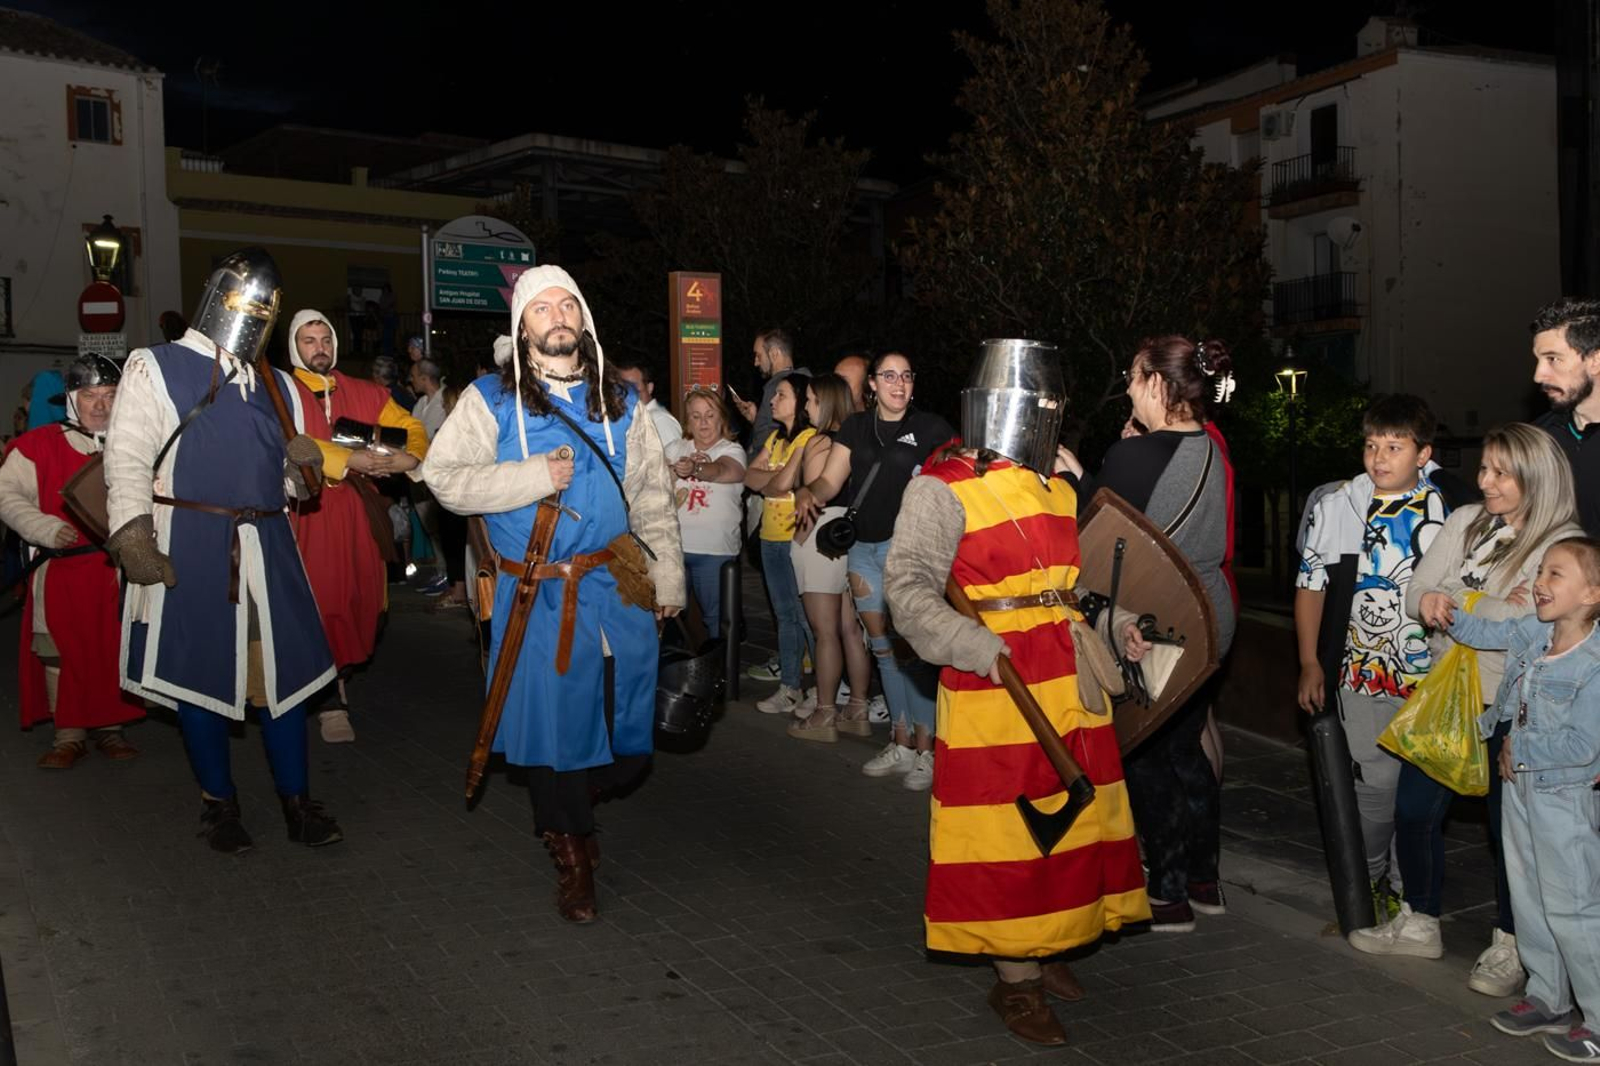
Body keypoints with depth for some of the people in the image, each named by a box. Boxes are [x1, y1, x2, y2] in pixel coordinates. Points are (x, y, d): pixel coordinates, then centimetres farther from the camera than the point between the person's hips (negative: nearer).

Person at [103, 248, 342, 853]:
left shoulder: (277, 385, 19)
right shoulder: (156, 368, 3)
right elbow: (128, 460, -5)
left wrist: (302, 463, 0)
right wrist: (133, 538, -18)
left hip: (267, 547, 4)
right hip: (187, 548, -4)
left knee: (283, 671, 4)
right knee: (198, 672, 3)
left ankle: (296, 803, 15)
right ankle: (219, 804, 18)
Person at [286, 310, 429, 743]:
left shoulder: (365, 394, 14)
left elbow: (410, 426, 15)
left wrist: (410, 457, -8)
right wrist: (348, 459, -25)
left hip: (358, 511, 4)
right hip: (309, 512, -4)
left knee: (358, 599, 6)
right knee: (322, 603, -5)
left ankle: (338, 680, 24)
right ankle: (332, 701, 1)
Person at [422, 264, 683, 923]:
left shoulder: (620, 401, 11)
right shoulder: (492, 399, 1)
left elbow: (653, 495, 13)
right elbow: (444, 476, -7)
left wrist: (667, 576, 8)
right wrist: (536, 476, -16)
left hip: (617, 587, 3)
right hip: (539, 595, -3)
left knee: (627, 737, 5)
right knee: (555, 719, 2)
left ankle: (566, 809, 36)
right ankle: (572, 856, 23)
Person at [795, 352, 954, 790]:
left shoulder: (931, 428, -1)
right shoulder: (855, 427, 12)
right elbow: (830, 481, 8)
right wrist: (807, 491, -13)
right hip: (864, 548, 5)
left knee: (910, 649, -7)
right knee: (884, 648, 11)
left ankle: (926, 750, 3)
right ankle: (901, 744, 22)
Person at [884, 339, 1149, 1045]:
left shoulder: (1059, 482, 15)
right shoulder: (944, 487, -9)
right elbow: (908, 586, -17)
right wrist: (971, 644, -29)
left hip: (1069, 683, 7)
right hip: (995, 689, -7)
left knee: (1070, 819, 14)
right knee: (1008, 827, 1)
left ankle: (1043, 951, 32)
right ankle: (1015, 979, 15)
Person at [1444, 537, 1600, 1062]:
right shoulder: (1533, 632, -3)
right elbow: (1489, 633, 18)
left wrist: (1520, 750, -16)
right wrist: (1452, 616, 1)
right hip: (1520, 785, 8)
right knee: (1528, 898, 18)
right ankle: (1548, 999, 33)